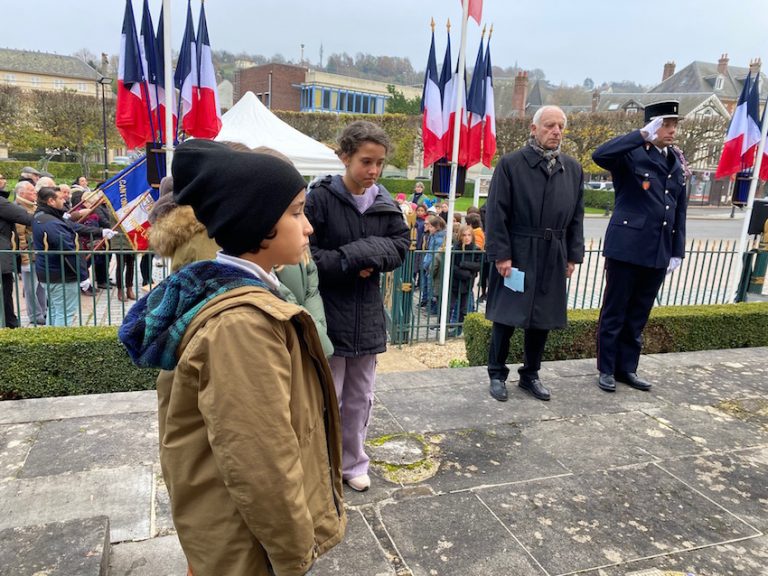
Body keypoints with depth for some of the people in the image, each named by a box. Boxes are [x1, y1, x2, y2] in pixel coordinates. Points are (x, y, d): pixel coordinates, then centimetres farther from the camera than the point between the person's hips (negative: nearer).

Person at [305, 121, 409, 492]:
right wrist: (353, 263, -18)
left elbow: (401, 246, 4)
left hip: (367, 314, 5)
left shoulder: (384, 203, 3)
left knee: (360, 397, 17)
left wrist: (362, 254, -13)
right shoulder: (321, 197, -12)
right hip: (329, 314, -5)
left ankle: (352, 462, 35)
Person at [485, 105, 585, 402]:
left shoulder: (573, 168, 8)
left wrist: (573, 255, 7)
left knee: (543, 318, 11)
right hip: (516, 255, -4)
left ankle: (530, 375, 28)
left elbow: (576, 216, 11)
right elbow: (496, 213, -9)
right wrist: (501, 255, -13)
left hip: (553, 258, 5)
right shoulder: (511, 163, -7)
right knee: (506, 317, 4)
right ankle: (497, 374, 21)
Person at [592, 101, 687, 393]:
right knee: (614, 312, 4)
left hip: (658, 252, 6)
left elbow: (679, 211, 15)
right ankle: (606, 369, 15)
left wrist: (677, 251, 11)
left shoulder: (676, 163, 14)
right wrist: (642, 135, -27)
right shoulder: (631, 155, -6)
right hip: (627, 247, -6)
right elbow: (599, 155, -28)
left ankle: (627, 368, 25)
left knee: (638, 315, 13)